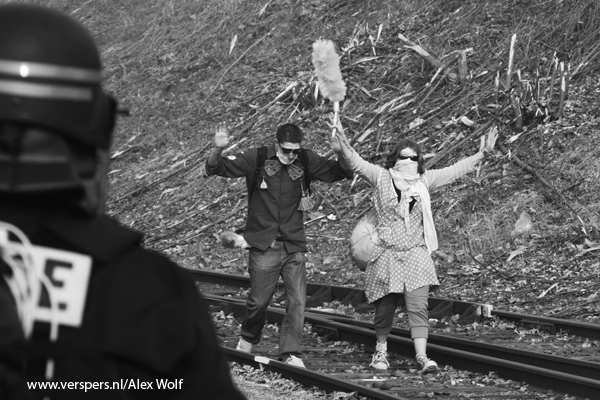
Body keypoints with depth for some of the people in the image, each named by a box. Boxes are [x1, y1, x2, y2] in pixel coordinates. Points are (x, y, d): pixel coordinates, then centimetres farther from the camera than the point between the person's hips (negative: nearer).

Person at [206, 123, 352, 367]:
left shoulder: (305, 161, 1)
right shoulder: (257, 159, -6)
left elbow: (337, 172, 5)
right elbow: (216, 169, -6)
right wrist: (218, 150, -27)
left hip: (294, 246, 2)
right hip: (264, 246, -2)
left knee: (297, 301, -6)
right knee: (258, 300, 5)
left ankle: (291, 354, 1)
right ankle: (248, 340, 32)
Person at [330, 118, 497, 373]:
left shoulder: (424, 181, 8)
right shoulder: (381, 178, -1)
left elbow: (455, 171, 15)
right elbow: (356, 163, -14)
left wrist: (481, 154, 12)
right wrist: (343, 148, -33)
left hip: (416, 254, 2)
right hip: (387, 254, -1)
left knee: (418, 307, -10)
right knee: (385, 307, 7)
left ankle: (422, 357, -15)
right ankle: (381, 351, 29)